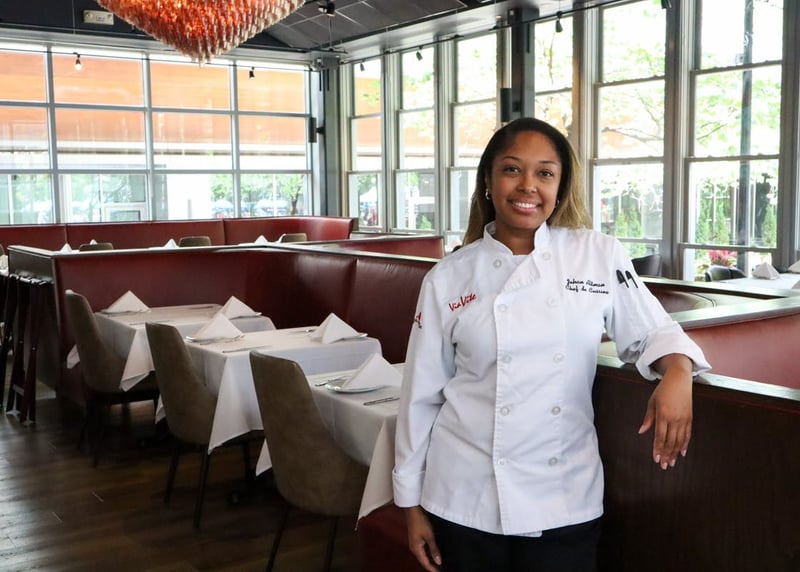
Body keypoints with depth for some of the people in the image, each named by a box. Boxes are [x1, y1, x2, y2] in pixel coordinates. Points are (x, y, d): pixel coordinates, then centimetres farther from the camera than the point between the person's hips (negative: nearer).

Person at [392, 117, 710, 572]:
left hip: (566, 498, 0)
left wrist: (677, 374, -17)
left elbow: (652, 332, 6)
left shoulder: (600, 255, -3)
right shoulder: (449, 278, -4)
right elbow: (422, 394, 1)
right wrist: (413, 503, 4)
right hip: (467, 499, 0)